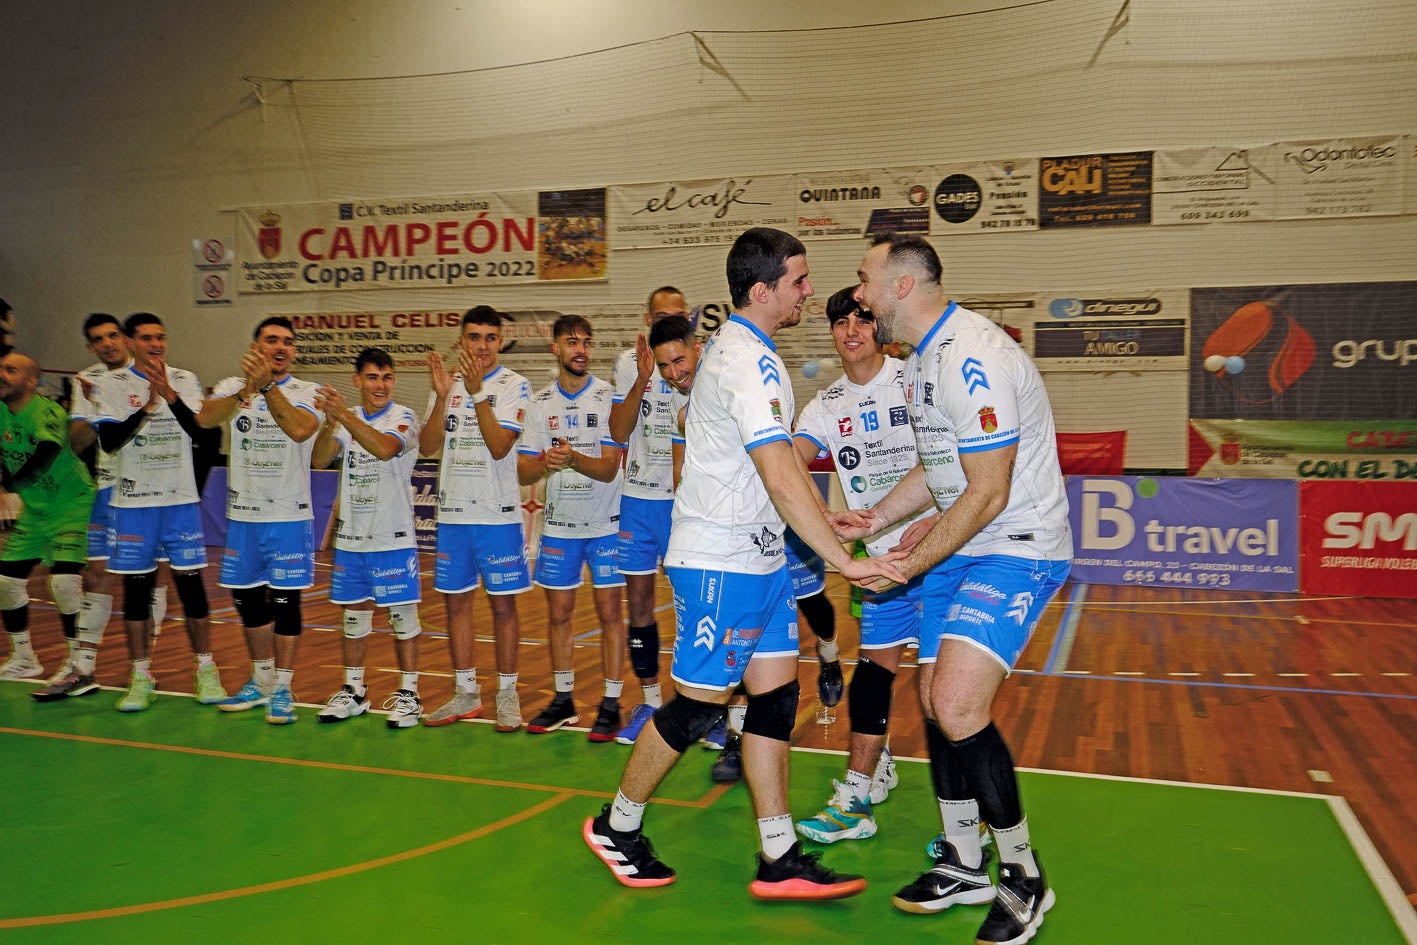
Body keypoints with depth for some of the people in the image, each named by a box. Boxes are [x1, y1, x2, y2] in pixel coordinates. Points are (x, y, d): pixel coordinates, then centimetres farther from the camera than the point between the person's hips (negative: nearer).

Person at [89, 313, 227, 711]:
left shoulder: (184, 380, 4)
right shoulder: (112, 384, -1)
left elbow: (199, 430, -10)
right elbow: (108, 441, -11)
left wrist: (170, 394, -24)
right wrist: (147, 406, -23)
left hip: (181, 500, 1)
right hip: (133, 503, 0)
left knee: (191, 584, 2)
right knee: (136, 588, 5)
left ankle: (206, 671, 13)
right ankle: (141, 678, 14)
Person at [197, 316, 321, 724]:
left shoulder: (308, 392, -3)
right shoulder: (232, 386, 3)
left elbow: (299, 430, -25)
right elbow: (205, 419, -18)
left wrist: (267, 385, -31)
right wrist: (248, 388, -33)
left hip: (289, 516, -3)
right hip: (242, 515, 4)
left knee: (285, 601, -1)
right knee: (248, 600, 13)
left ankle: (282, 688, 10)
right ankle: (261, 682, 31)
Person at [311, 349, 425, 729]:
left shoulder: (403, 417, -6)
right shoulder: (347, 420, 8)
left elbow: (385, 448, -27)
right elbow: (319, 460, -6)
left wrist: (345, 415, -35)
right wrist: (330, 422, -22)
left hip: (393, 537, -5)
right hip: (351, 536, 5)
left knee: (402, 615, 1)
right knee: (354, 615, 12)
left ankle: (408, 694, 11)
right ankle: (353, 692, 24)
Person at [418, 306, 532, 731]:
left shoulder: (514, 385, -4)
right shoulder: (445, 384, 8)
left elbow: (500, 446, -16)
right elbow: (427, 446, -2)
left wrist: (477, 391, -23)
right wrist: (442, 395, -15)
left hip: (498, 514, -4)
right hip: (452, 512, 4)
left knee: (503, 603, 2)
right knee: (456, 601, 10)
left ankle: (507, 695, 14)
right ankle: (466, 693, 22)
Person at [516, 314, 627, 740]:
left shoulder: (608, 398, -8)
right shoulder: (540, 404, 2)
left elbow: (609, 468, -15)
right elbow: (523, 472, -1)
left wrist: (573, 459, -34)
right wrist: (546, 462, -24)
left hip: (605, 524, -3)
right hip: (558, 525, 3)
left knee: (609, 611, -1)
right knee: (558, 614, 9)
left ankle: (611, 704, 9)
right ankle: (563, 700, 23)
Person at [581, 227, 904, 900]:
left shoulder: (735, 348, 13)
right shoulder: (749, 363, -20)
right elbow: (783, 478, -28)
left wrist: (827, 519, 20)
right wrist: (845, 561, -28)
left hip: (757, 556, 10)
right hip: (720, 563, -10)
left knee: (776, 695, 8)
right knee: (698, 705, 2)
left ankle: (779, 860, 15)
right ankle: (617, 827, 22)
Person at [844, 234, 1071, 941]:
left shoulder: (973, 358, -22)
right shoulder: (923, 359, 11)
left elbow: (989, 493, -23)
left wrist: (912, 563, -17)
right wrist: (876, 520, 12)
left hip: (1017, 549, -10)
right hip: (960, 550, 10)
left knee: (957, 704, -20)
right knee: (934, 698, 9)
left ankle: (1023, 878, 1)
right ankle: (964, 865, 25)